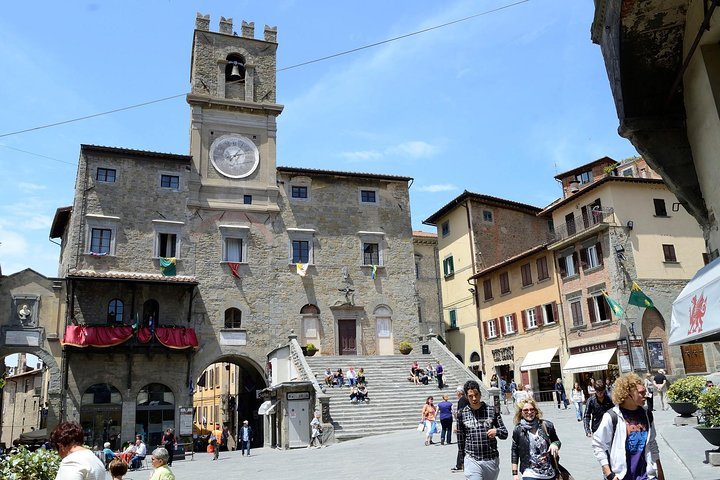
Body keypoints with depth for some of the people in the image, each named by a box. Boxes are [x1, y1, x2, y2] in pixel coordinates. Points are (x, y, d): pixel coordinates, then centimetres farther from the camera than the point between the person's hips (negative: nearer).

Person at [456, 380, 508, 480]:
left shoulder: (492, 410, -1)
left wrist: (496, 431, -17)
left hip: (491, 460, 1)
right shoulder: (462, 414, -1)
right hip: (472, 460, -1)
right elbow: (460, 438, 10)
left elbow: (505, 434, 5)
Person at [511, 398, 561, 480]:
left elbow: (557, 441, 11)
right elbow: (514, 452, 0)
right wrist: (515, 473, -1)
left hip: (550, 473, 2)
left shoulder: (547, 425, -3)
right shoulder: (518, 430, -6)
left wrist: (555, 445, -12)